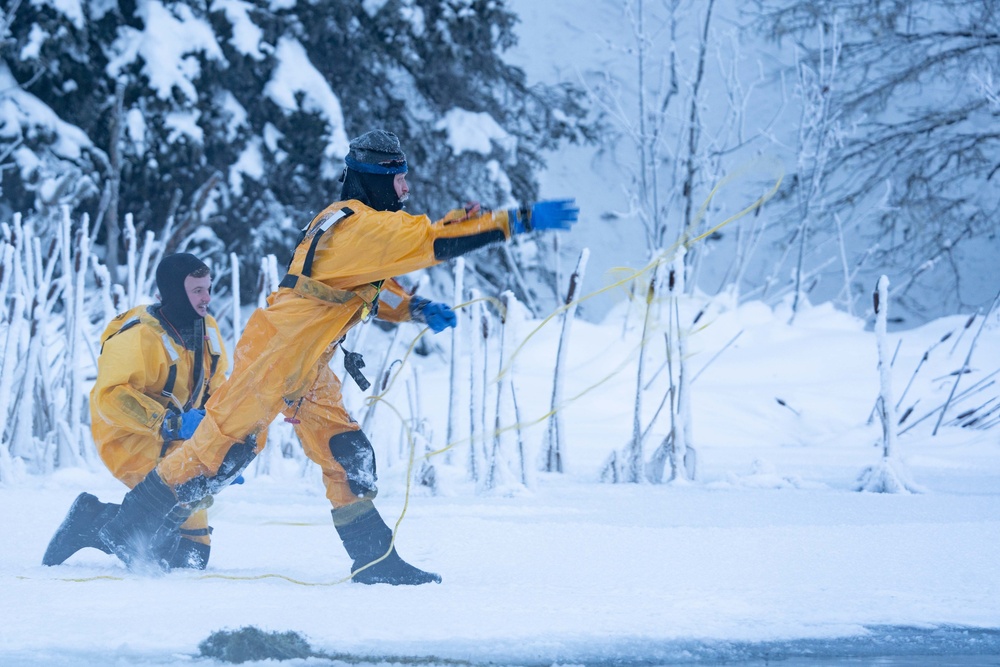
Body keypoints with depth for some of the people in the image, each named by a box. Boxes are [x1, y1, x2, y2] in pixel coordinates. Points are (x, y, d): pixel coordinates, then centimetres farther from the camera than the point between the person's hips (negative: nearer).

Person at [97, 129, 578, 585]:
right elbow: (437, 240, -23)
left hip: (307, 368, 10)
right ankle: (125, 532, 4)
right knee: (222, 445, -5)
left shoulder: (346, 221, 13)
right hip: (273, 358, -10)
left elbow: (366, 289, 24)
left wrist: (417, 310, 8)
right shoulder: (361, 225, -18)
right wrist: (522, 221, -21)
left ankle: (375, 560, 7)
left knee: (347, 456, 5)